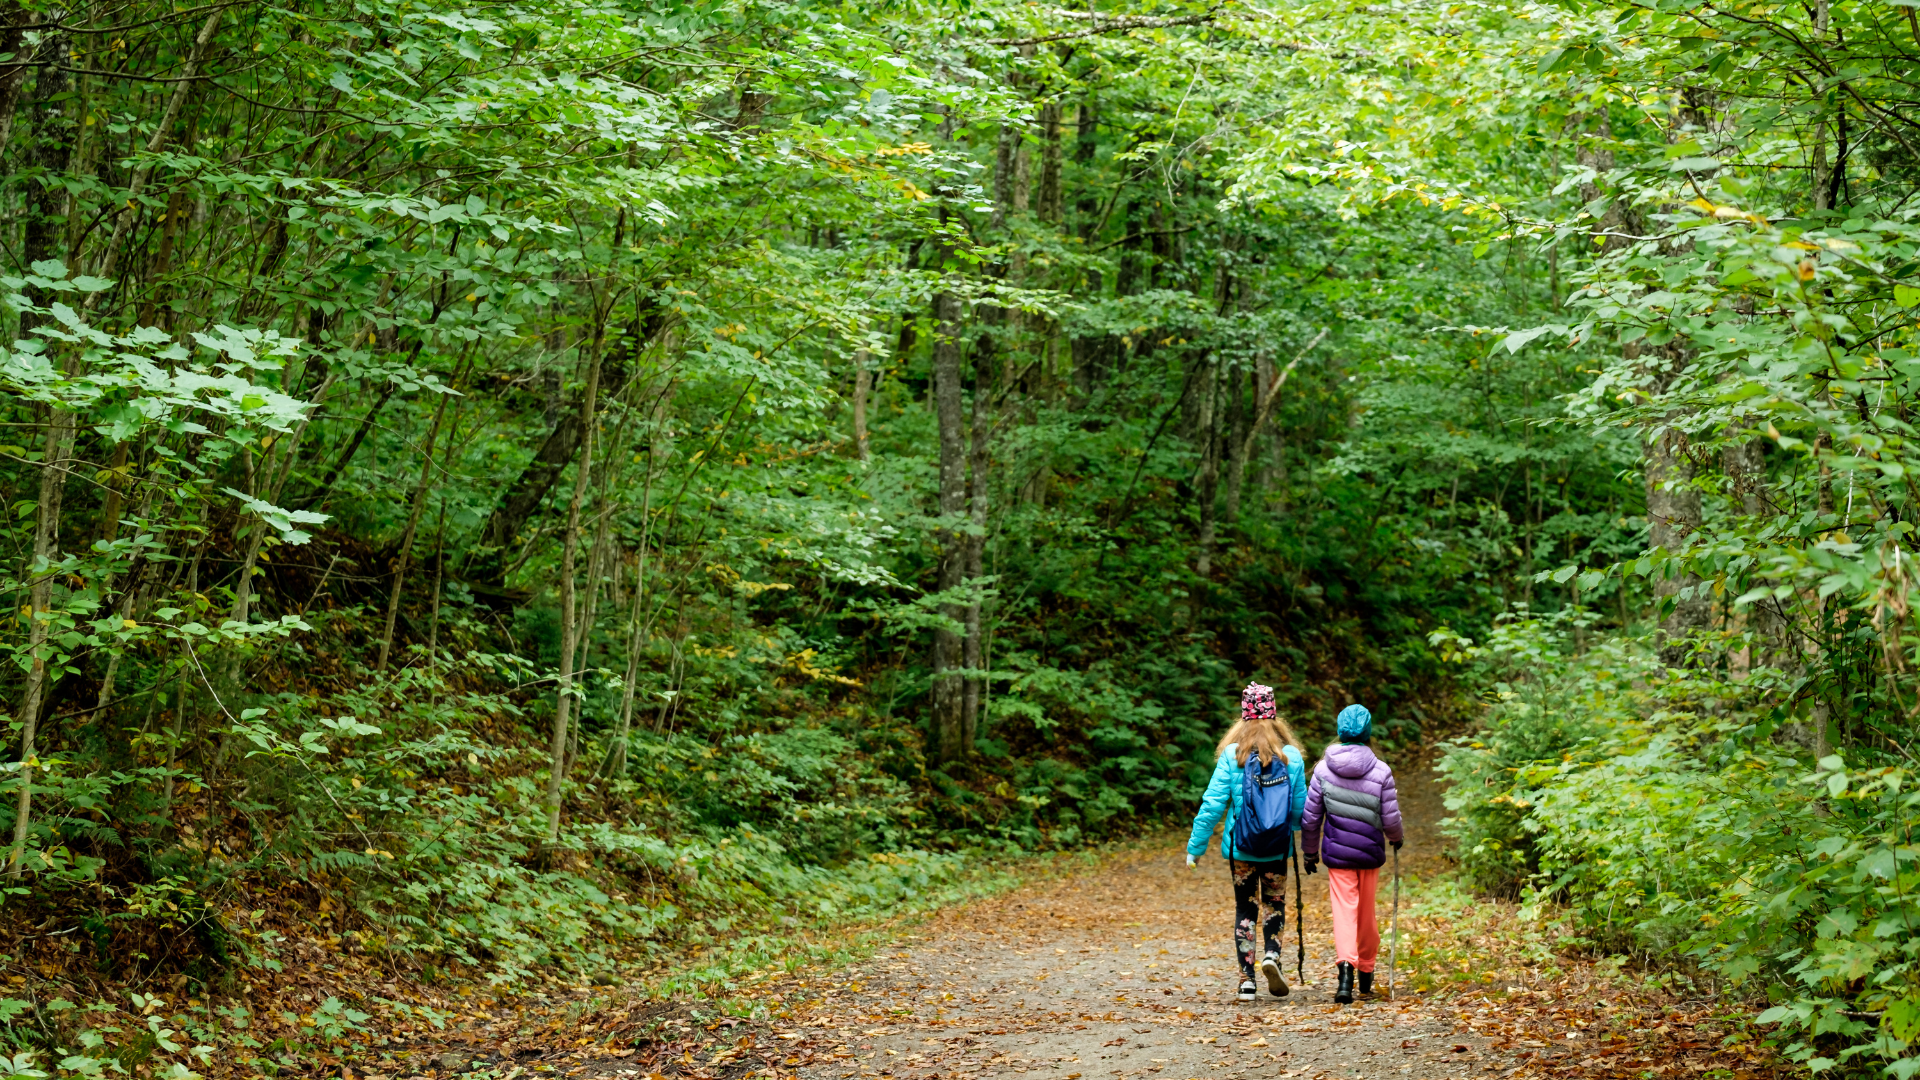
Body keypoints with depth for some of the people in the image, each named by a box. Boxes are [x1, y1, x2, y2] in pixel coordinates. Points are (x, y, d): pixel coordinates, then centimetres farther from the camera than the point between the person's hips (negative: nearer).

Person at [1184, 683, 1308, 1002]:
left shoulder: (1232, 754, -8)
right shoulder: (1292, 756, -4)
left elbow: (1213, 803, -8)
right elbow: (1300, 807, 2)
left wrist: (1196, 845, -1)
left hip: (1240, 846, 0)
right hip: (1277, 847, 1)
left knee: (1245, 909, 9)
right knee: (1276, 904, 17)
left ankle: (1246, 979, 6)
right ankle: (1272, 954, -8)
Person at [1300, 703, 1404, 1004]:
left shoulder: (1323, 770, -4)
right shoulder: (1381, 772, -7)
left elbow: (1310, 817, 0)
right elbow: (1391, 819, -5)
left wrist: (1309, 851, 14)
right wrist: (1397, 837, 17)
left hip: (1337, 853, -1)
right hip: (1370, 853, 1)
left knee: (1344, 910, -4)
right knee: (1367, 914, 15)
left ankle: (1346, 966, -26)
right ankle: (1366, 973, 30)